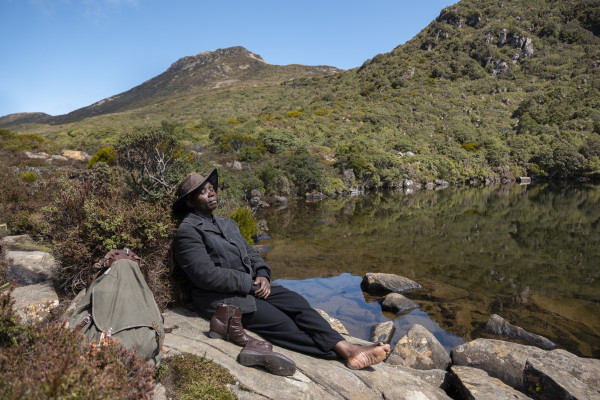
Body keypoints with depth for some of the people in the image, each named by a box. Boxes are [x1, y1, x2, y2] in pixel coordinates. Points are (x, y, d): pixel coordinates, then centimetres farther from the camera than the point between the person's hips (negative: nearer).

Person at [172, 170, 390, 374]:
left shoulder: (227, 224, 19)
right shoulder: (188, 232, -9)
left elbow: (250, 252, 18)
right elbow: (206, 274, -18)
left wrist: (262, 275, -3)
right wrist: (250, 283, -15)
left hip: (251, 286, 7)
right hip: (221, 298, -7)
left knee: (297, 302, -15)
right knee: (280, 322, -21)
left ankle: (347, 348, -23)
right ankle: (339, 352, -19)